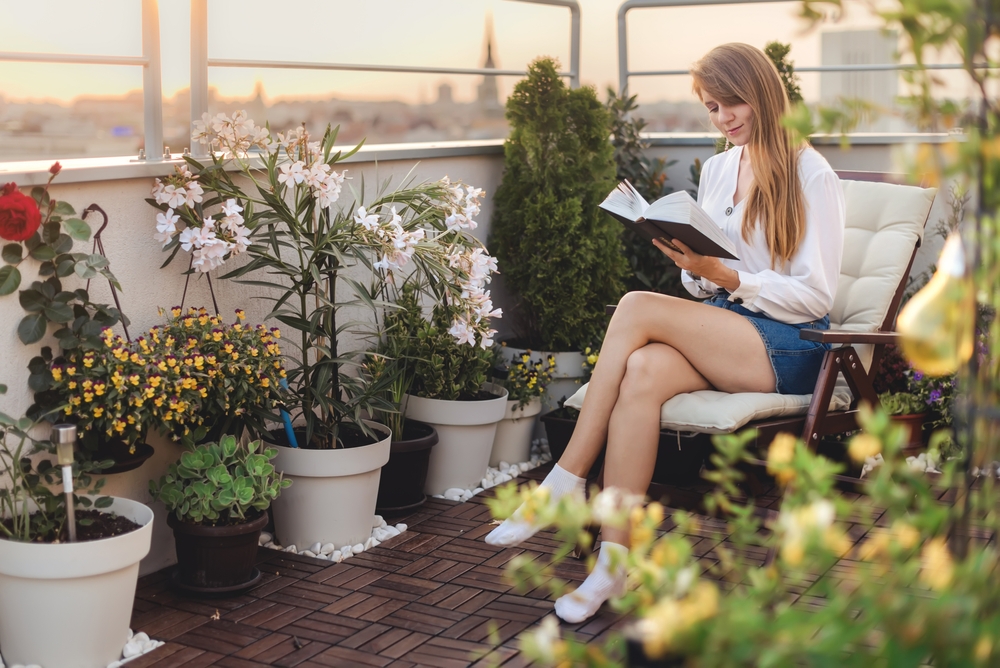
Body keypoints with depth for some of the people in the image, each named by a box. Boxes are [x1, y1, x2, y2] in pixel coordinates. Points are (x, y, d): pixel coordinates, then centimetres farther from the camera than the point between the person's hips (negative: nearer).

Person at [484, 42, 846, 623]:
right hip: (723, 332, 5)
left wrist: (725, 275, -19)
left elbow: (816, 295, -9)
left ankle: (568, 481, -20)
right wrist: (695, 267, -6)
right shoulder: (717, 170, 17)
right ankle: (616, 561, -32)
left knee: (637, 307, -26)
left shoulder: (810, 175, -3)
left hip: (788, 346, -5)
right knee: (643, 370, -30)